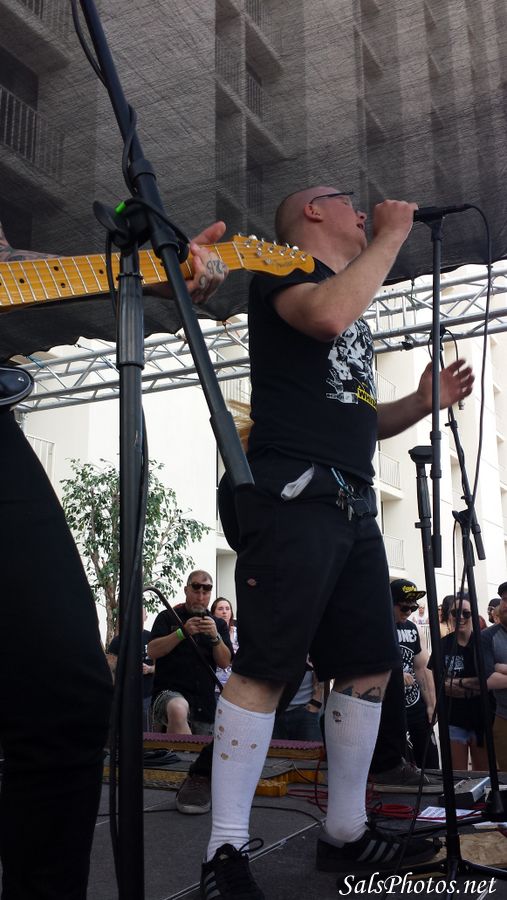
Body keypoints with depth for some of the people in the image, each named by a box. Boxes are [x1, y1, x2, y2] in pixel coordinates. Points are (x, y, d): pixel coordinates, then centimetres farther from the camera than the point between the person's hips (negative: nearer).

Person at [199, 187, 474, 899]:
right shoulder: (285, 268, 5)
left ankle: (346, 834, 20)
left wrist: (423, 402, 13)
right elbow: (328, 315, -20)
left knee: (370, 665, 8)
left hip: (352, 504, 9)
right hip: (292, 492, -9)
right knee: (266, 669, -11)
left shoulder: (353, 305, 29)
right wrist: (393, 234, -5)